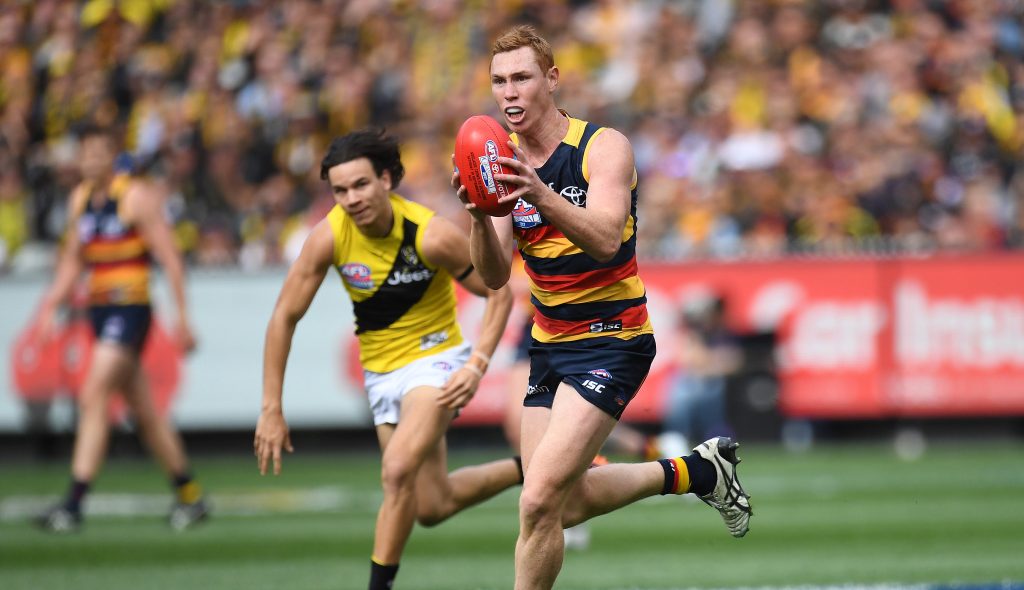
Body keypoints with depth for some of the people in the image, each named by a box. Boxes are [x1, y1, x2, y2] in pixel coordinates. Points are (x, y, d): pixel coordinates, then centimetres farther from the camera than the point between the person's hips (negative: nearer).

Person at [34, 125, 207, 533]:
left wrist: (182, 318, -12)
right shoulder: (81, 198, 11)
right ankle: (190, 496, 26)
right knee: (143, 410, 13)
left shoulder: (138, 196, -9)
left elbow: (170, 258, -10)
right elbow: (73, 259, 20)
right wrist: (52, 304, 8)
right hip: (99, 311, 8)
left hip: (130, 311, -8)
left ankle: (73, 505, -19)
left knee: (93, 396, -17)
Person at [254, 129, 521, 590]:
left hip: (434, 360, -4)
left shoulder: (431, 235, -23)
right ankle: (524, 471, 35)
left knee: (398, 469, -26)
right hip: (381, 373, 4)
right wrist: (271, 410, -11)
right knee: (432, 506, 9)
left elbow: (499, 293, -11)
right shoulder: (330, 236, -16)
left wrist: (477, 365, -23)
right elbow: (285, 316, -9)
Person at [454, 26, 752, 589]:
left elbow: (605, 240, -32)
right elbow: (494, 276, -10)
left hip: (611, 343, -7)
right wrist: (479, 218, -31)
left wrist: (543, 197, -50)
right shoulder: (502, 162, -1)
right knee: (567, 506, 12)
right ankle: (695, 471, 33)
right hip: (549, 345, 7)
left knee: (539, 503, -18)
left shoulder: (604, 147, -15)